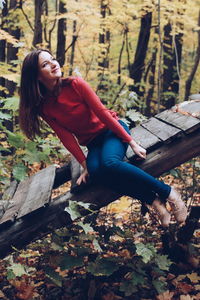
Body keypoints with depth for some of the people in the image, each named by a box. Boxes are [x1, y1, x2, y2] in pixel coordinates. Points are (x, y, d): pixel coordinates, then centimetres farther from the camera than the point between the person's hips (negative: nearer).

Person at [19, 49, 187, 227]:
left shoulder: (75, 84, -14)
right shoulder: (43, 107, -6)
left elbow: (101, 112, -15)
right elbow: (66, 137, -7)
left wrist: (132, 143, -15)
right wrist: (85, 166, -15)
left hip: (112, 129, -2)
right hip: (92, 143, 3)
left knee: (109, 163, -34)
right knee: (95, 171, -32)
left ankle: (168, 192, -22)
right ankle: (153, 200, -24)